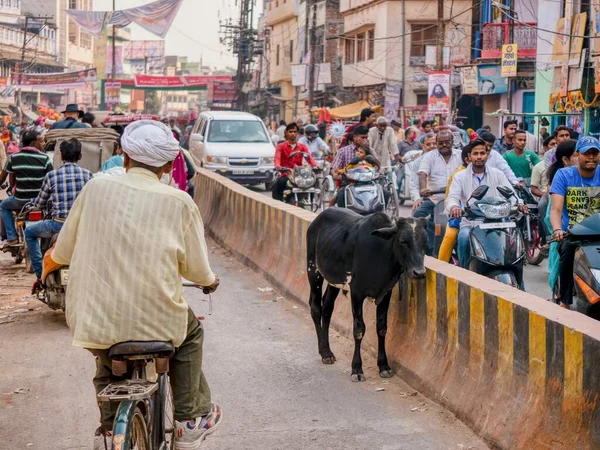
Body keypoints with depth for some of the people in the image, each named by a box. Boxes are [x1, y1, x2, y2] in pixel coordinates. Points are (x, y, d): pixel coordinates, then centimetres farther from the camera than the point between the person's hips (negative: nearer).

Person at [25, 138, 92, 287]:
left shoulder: (51, 176, -3)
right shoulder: (87, 174, 0)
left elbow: (38, 205, 6)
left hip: (59, 225, -1)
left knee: (29, 232, 26)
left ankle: (41, 276, 19)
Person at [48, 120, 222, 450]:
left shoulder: (96, 188, 0)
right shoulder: (179, 202, -5)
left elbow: (63, 252, 8)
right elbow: (197, 270, 1)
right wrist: (210, 280, 26)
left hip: (94, 320, 2)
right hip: (155, 322, -2)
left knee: (107, 359, 35)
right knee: (190, 332, 31)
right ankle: (191, 418, 32)